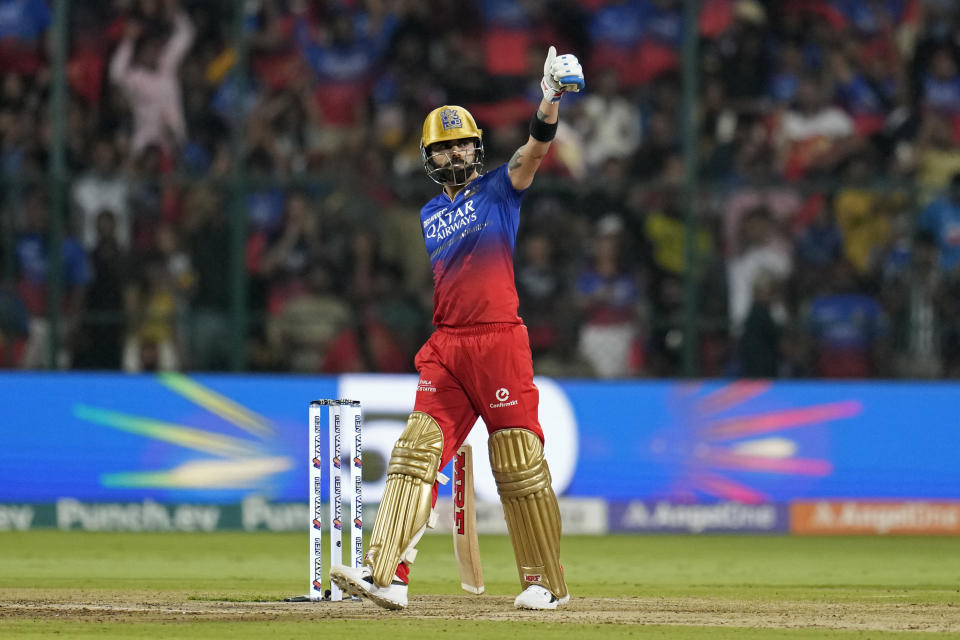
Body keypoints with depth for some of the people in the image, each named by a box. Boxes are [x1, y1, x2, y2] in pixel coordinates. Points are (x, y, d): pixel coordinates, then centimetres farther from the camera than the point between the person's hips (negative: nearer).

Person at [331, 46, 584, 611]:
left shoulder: (500, 189, 4)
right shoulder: (429, 214, 19)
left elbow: (536, 149, -12)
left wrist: (552, 99, -28)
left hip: (500, 340, -5)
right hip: (445, 347, 5)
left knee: (520, 467, -3)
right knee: (417, 452, -6)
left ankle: (547, 581, 7)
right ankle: (387, 575, -14)